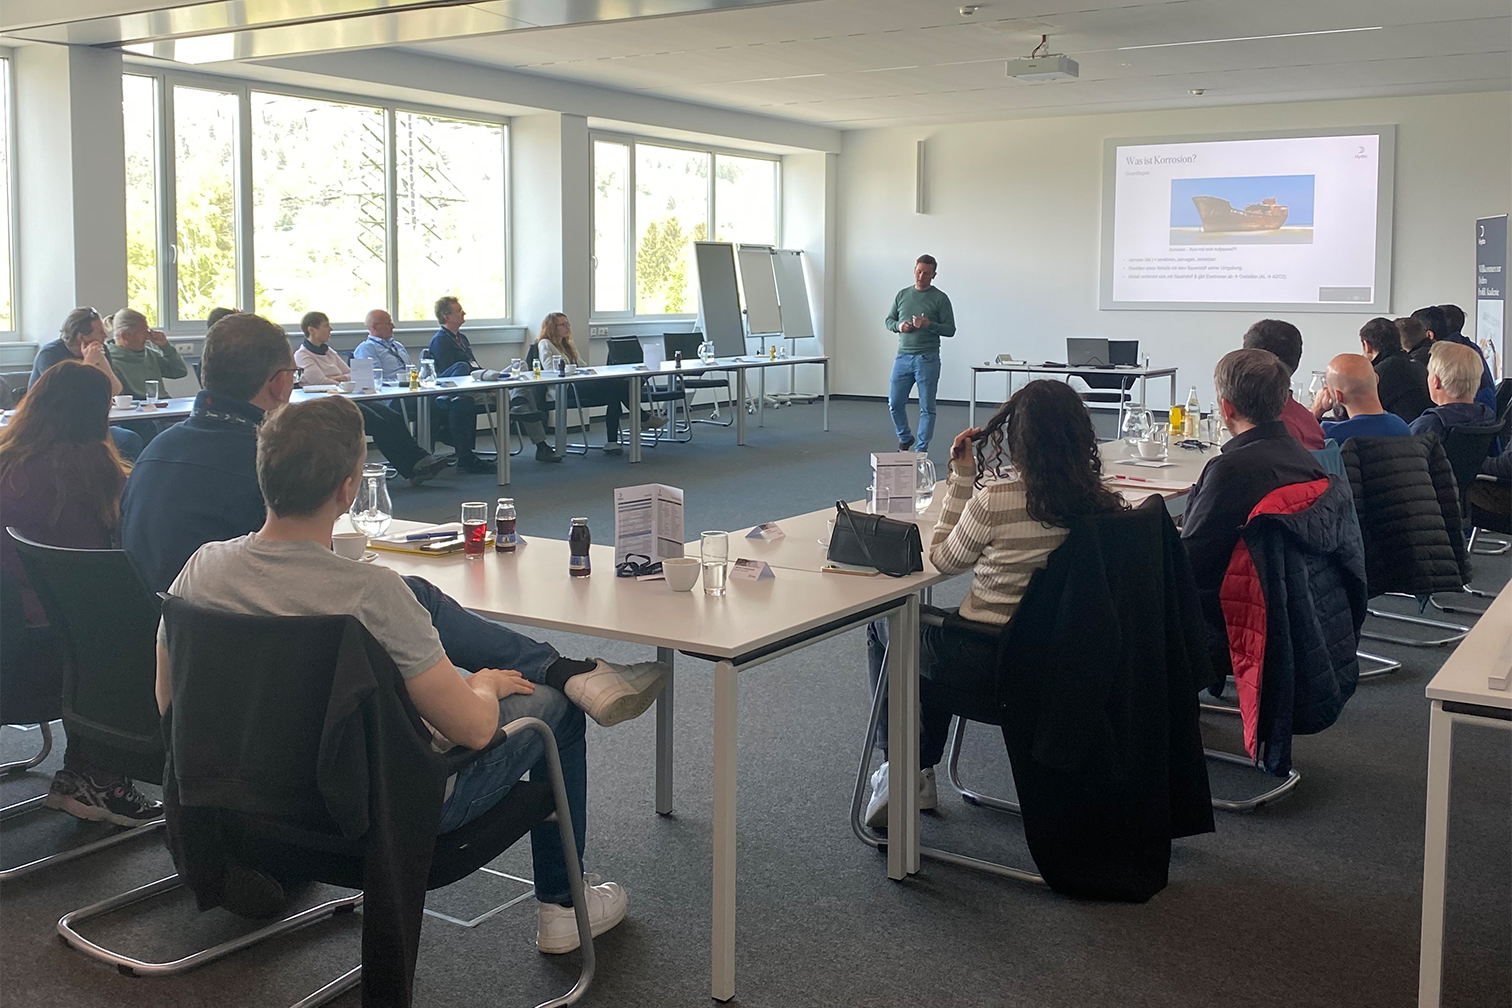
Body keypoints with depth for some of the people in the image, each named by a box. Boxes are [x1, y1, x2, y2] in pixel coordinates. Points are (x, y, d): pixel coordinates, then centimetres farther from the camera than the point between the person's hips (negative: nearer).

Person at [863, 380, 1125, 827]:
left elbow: (944, 559, -7)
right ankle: (920, 773, 44)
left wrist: (962, 476, -5)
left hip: (987, 657, -6)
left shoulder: (994, 500, -24)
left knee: (883, 625, 23)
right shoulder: (1099, 502, -8)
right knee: (937, 640, 36)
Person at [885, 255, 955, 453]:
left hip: (927, 359, -4)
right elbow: (889, 320, 17)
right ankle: (905, 439, 29)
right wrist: (898, 326, -5)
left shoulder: (940, 298, -1)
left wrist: (929, 325, -19)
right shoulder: (902, 295, 11)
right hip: (903, 357, 4)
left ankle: (921, 449, 7)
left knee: (927, 408, -1)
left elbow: (950, 329, -3)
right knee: (895, 404, 6)